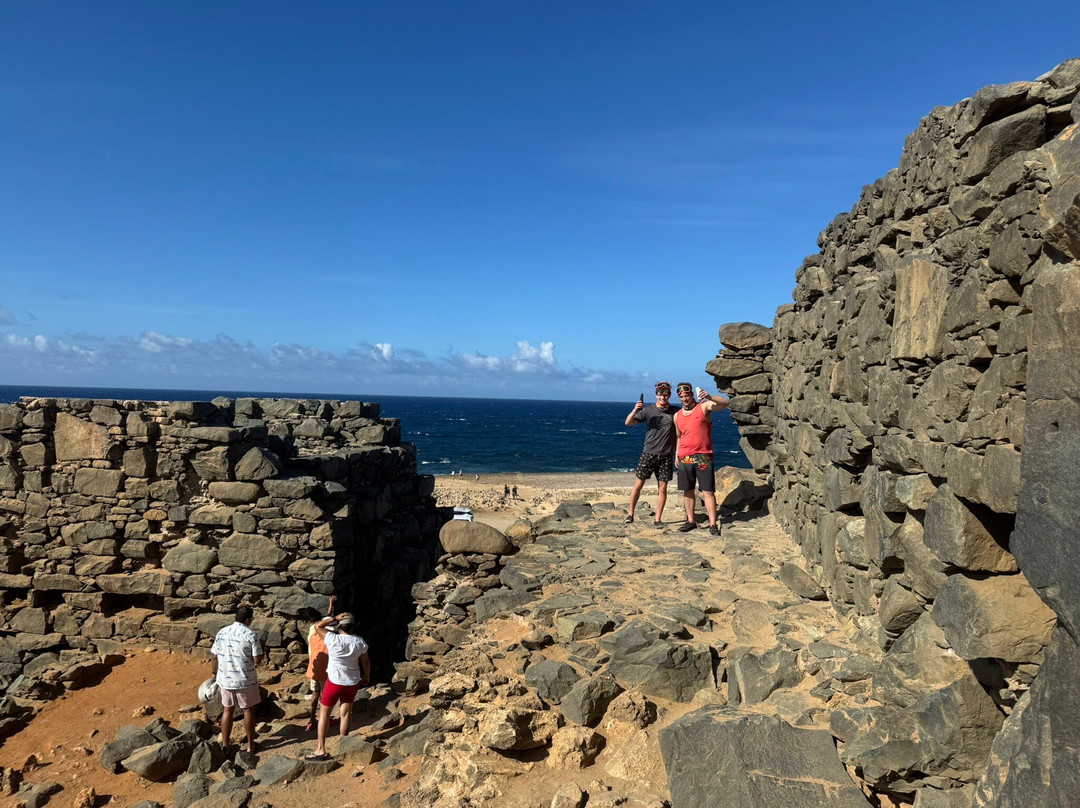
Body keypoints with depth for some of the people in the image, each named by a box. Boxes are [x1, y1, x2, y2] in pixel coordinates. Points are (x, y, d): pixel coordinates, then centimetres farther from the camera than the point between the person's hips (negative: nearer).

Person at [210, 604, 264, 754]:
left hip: (225, 679, 4)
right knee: (248, 710, 10)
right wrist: (261, 648, 4)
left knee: (227, 710, 17)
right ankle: (250, 746, 18)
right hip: (245, 680, -4)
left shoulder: (221, 633, -1)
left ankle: (225, 745, 23)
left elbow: (215, 657, 5)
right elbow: (257, 660, -14)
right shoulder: (251, 635, -15)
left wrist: (215, 673, 19)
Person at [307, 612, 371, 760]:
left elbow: (317, 625, -9)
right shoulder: (359, 642, -10)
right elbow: (365, 662, 3)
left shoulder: (333, 640, -21)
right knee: (346, 712, 16)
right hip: (352, 681, 4)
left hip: (335, 681, -3)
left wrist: (335, 618, -14)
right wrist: (367, 676, 19)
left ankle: (321, 749, 9)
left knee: (324, 713, 8)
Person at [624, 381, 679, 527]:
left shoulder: (675, 412, 3)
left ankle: (657, 519, 10)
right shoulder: (648, 410, 0)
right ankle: (630, 515, 15)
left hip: (666, 456, 1)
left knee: (662, 488, 1)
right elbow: (628, 423, -6)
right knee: (638, 484, 1)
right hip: (648, 453, -1)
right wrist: (635, 411, -21)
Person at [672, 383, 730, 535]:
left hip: (703, 457, -5)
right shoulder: (677, 416, 14)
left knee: (708, 491, -6)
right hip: (685, 458, 5)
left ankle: (713, 524, -4)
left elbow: (725, 403, -16)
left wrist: (709, 397, -32)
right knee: (687, 490, 10)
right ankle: (690, 521, 21)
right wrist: (677, 454, 16)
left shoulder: (704, 406, -1)